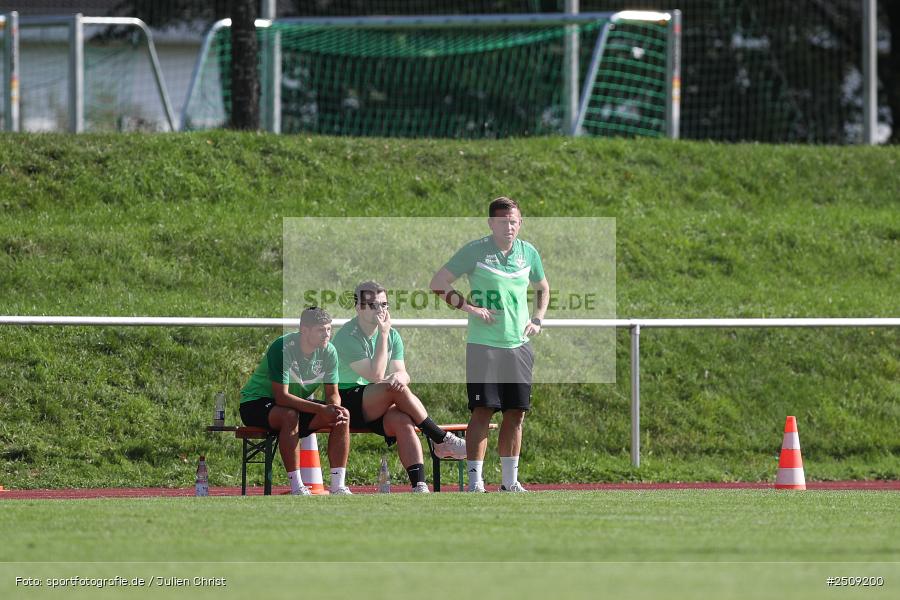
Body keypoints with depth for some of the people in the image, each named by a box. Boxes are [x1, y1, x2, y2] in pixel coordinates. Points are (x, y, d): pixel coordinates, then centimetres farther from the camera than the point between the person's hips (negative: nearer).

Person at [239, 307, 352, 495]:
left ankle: (338, 486, -16)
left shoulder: (328, 351, -7)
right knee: (289, 415, -39)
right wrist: (321, 409, -39)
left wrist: (335, 409, -28)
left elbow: (332, 394, -2)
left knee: (343, 416, -15)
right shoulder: (282, 348, -26)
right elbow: (281, 397, -31)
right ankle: (296, 488, -36)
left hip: (300, 403, 6)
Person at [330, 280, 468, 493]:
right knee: (397, 390, -31)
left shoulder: (392, 335, 11)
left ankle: (419, 486, -38)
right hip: (347, 400, -5)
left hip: (379, 407, 5)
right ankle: (442, 441, -21)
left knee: (403, 421, -29)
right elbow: (376, 375, -20)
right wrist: (383, 335, -18)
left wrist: (399, 376, -24)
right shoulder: (347, 336, -11)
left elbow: (403, 374, 2)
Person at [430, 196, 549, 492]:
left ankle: (510, 480, 13)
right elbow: (438, 283, -2)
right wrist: (470, 308, -10)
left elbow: (542, 288, 27)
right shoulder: (474, 251, -5)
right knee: (483, 410, -10)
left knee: (516, 412, 5)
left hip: (519, 345, 5)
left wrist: (538, 319, 11)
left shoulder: (528, 253, 9)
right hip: (483, 345, -5)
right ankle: (474, 479, -7)